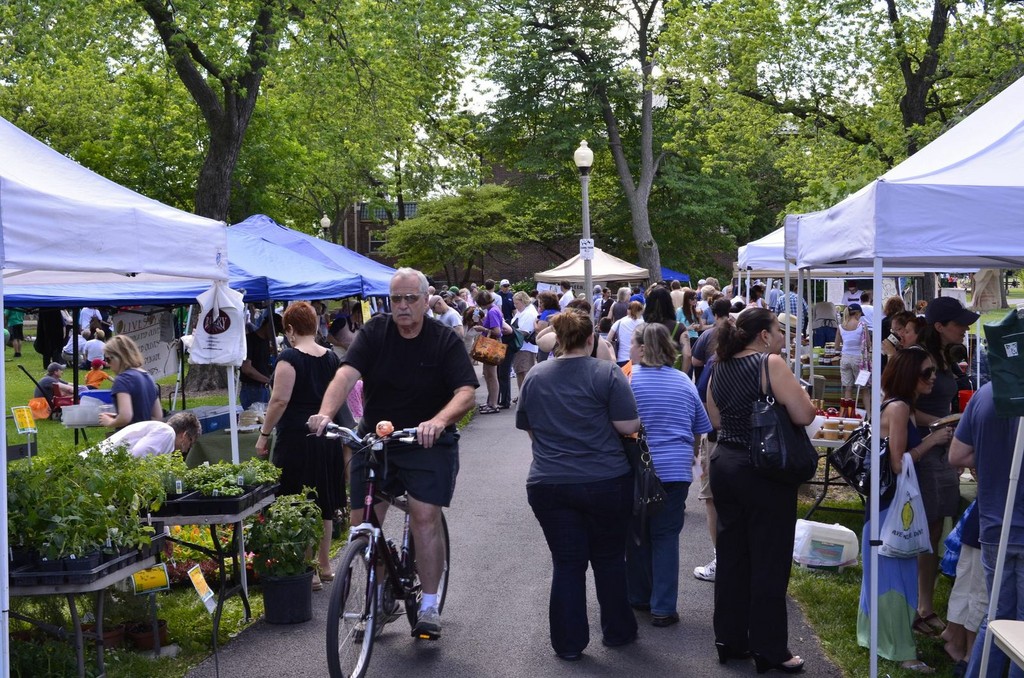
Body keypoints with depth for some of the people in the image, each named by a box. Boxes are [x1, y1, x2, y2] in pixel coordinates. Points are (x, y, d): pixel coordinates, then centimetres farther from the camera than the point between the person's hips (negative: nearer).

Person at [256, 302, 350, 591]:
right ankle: (324, 565, 28)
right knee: (324, 504, 17)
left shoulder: (289, 358, -12)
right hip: (328, 437, 7)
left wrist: (264, 434, -9)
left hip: (297, 437, -7)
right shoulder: (331, 357, 7)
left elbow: (280, 400, -18)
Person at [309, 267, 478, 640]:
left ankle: (429, 606, 0)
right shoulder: (375, 331, -2)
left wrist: (439, 421, -38)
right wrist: (325, 413, -34)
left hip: (427, 442, -2)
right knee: (362, 522, 0)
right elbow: (347, 374, -16)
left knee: (425, 517, -14)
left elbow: (466, 393, -17)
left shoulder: (444, 340, -7)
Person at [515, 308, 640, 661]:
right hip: (605, 482, -2)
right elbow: (629, 426, -11)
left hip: (549, 484, 2)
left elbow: (529, 428, 12)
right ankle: (617, 631, 26)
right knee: (609, 558, 14)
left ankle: (568, 643, 12)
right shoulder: (607, 373, -8)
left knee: (566, 563, 8)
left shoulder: (535, 376, 4)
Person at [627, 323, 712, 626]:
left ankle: (639, 597, 25)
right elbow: (699, 431, 14)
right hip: (676, 470, 2)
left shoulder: (629, 378, -5)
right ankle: (663, 607, 2)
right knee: (666, 536, 4)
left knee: (637, 533, 13)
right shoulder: (685, 382, 6)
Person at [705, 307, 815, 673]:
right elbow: (805, 416, -19)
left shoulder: (720, 367, 8)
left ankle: (729, 639, 24)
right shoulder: (771, 364, -15)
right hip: (764, 472, -7)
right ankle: (770, 650, 10)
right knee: (769, 562, 2)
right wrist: (797, 391, -1)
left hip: (724, 464, 7)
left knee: (731, 556, 15)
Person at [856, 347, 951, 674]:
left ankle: (877, 633, 32)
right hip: (891, 502, -10)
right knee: (894, 572, -2)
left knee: (887, 570, 19)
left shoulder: (903, 407, 12)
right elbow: (898, 464, -23)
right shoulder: (898, 408, -19)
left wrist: (934, 438, 5)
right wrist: (931, 441, -15)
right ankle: (901, 650, 6)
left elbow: (901, 457, 11)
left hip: (895, 501, 10)